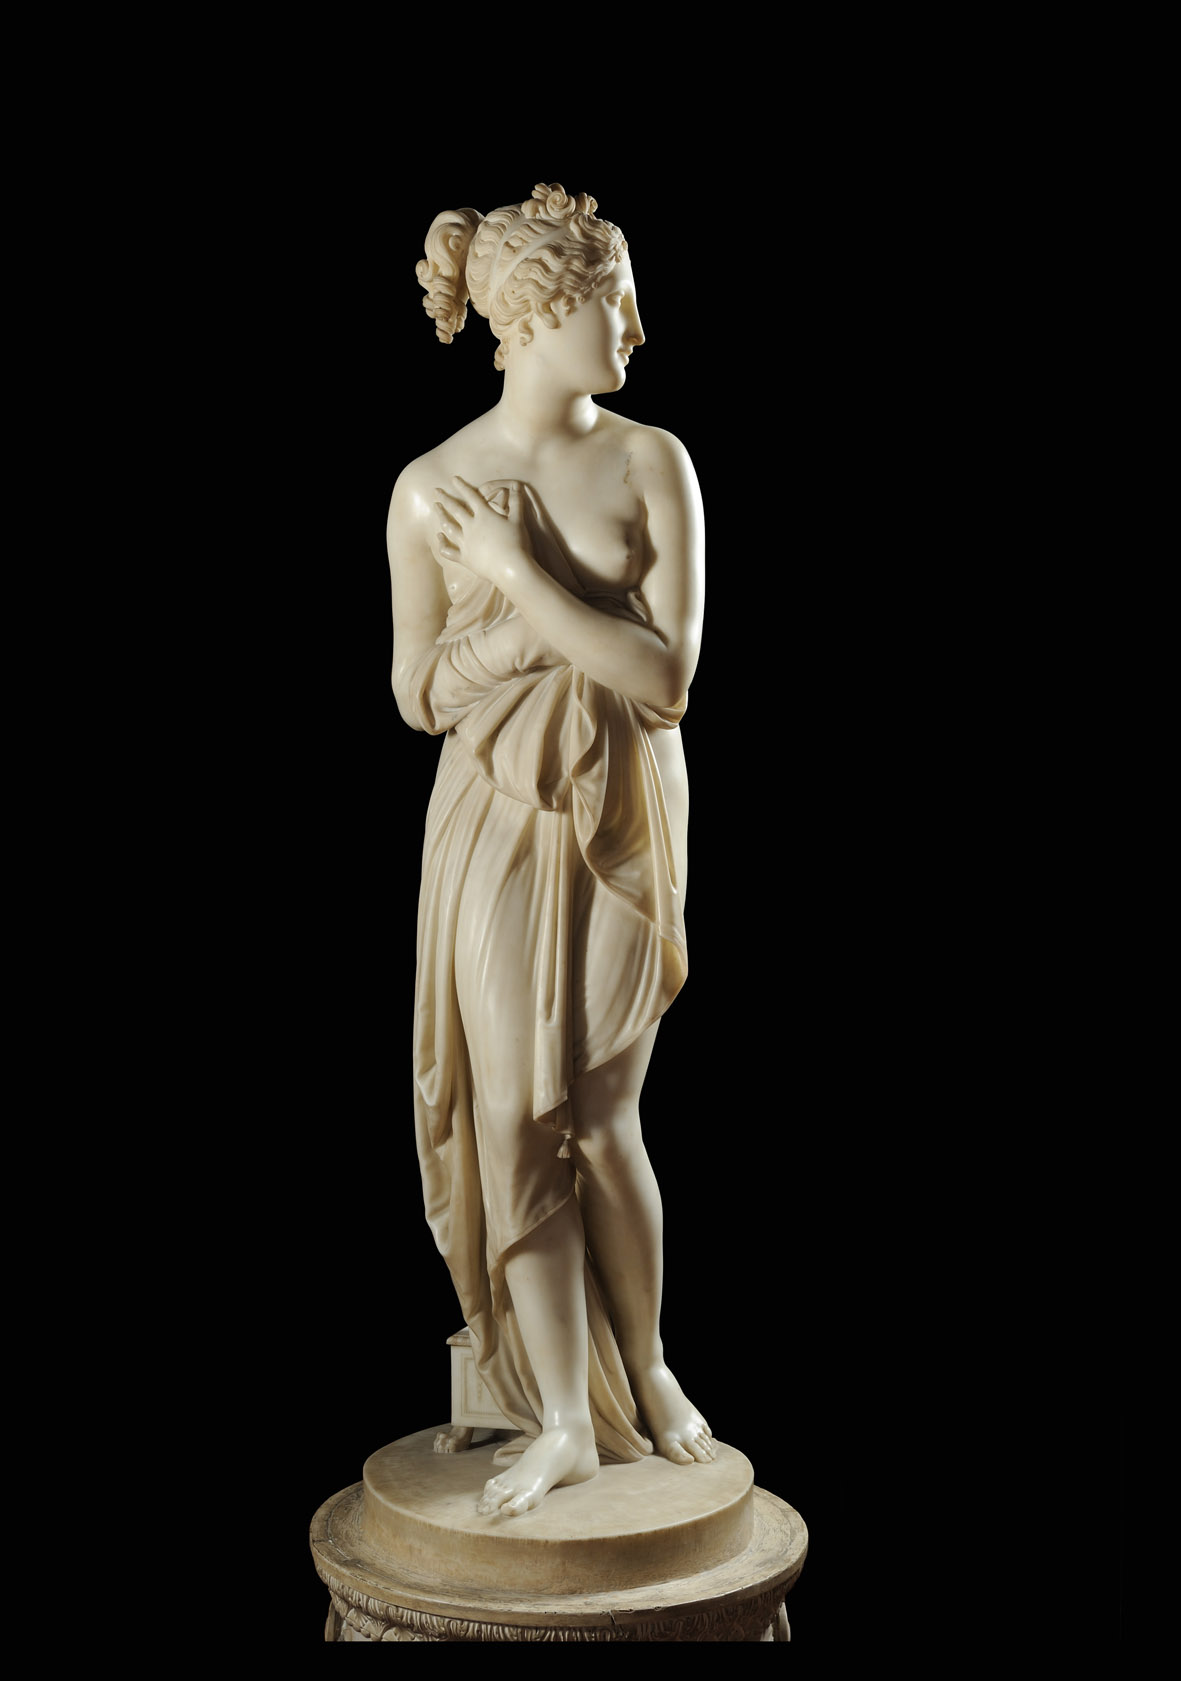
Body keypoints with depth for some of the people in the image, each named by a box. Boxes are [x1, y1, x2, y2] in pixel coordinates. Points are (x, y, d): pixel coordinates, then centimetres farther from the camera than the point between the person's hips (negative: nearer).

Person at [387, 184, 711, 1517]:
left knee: (600, 1120, 4)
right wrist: (564, 618, -12)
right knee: (514, 1120, 3)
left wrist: (524, 579, -16)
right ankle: (566, 1419, 20)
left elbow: (667, 678, -11)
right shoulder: (432, 491, -4)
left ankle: (645, 1367, 31)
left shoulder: (651, 464, -4)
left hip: (622, 826, 0)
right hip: (498, 830, 1)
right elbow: (421, 694, 0)